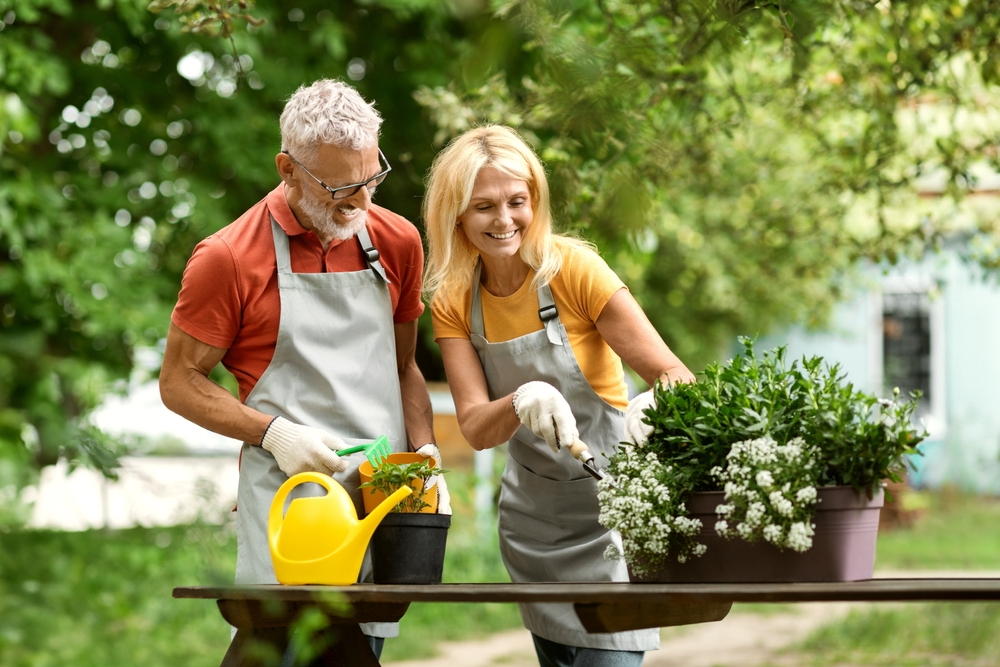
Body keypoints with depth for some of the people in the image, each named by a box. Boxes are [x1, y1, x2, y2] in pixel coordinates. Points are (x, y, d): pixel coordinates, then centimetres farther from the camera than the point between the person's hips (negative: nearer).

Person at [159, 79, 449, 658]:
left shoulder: (398, 242, 10)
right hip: (286, 498, -4)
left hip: (384, 501, 4)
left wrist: (425, 453, 4)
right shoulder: (227, 259, -5)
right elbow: (179, 382, 1)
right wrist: (273, 433, -12)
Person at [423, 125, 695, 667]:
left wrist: (651, 406, -40)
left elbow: (674, 375, -17)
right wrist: (522, 401, -33)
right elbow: (475, 427, -11)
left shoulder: (573, 268, -14)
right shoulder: (452, 301, -1)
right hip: (532, 516, 5)